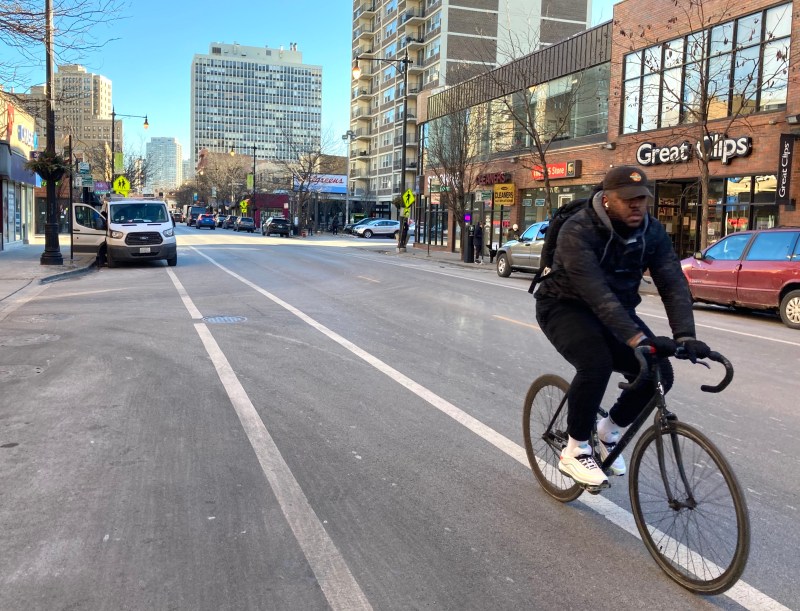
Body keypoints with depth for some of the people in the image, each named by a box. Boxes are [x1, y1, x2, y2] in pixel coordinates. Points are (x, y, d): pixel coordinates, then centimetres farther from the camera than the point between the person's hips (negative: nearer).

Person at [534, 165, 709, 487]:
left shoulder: (653, 232, -9)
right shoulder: (578, 230, -27)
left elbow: (673, 284, -17)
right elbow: (595, 291, -39)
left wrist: (685, 336, -33)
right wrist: (637, 338, -49)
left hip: (617, 310, 6)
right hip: (565, 307, -5)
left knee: (659, 373, -12)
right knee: (596, 364, -32)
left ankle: (611, 429, 17)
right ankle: (575, 451, -10)